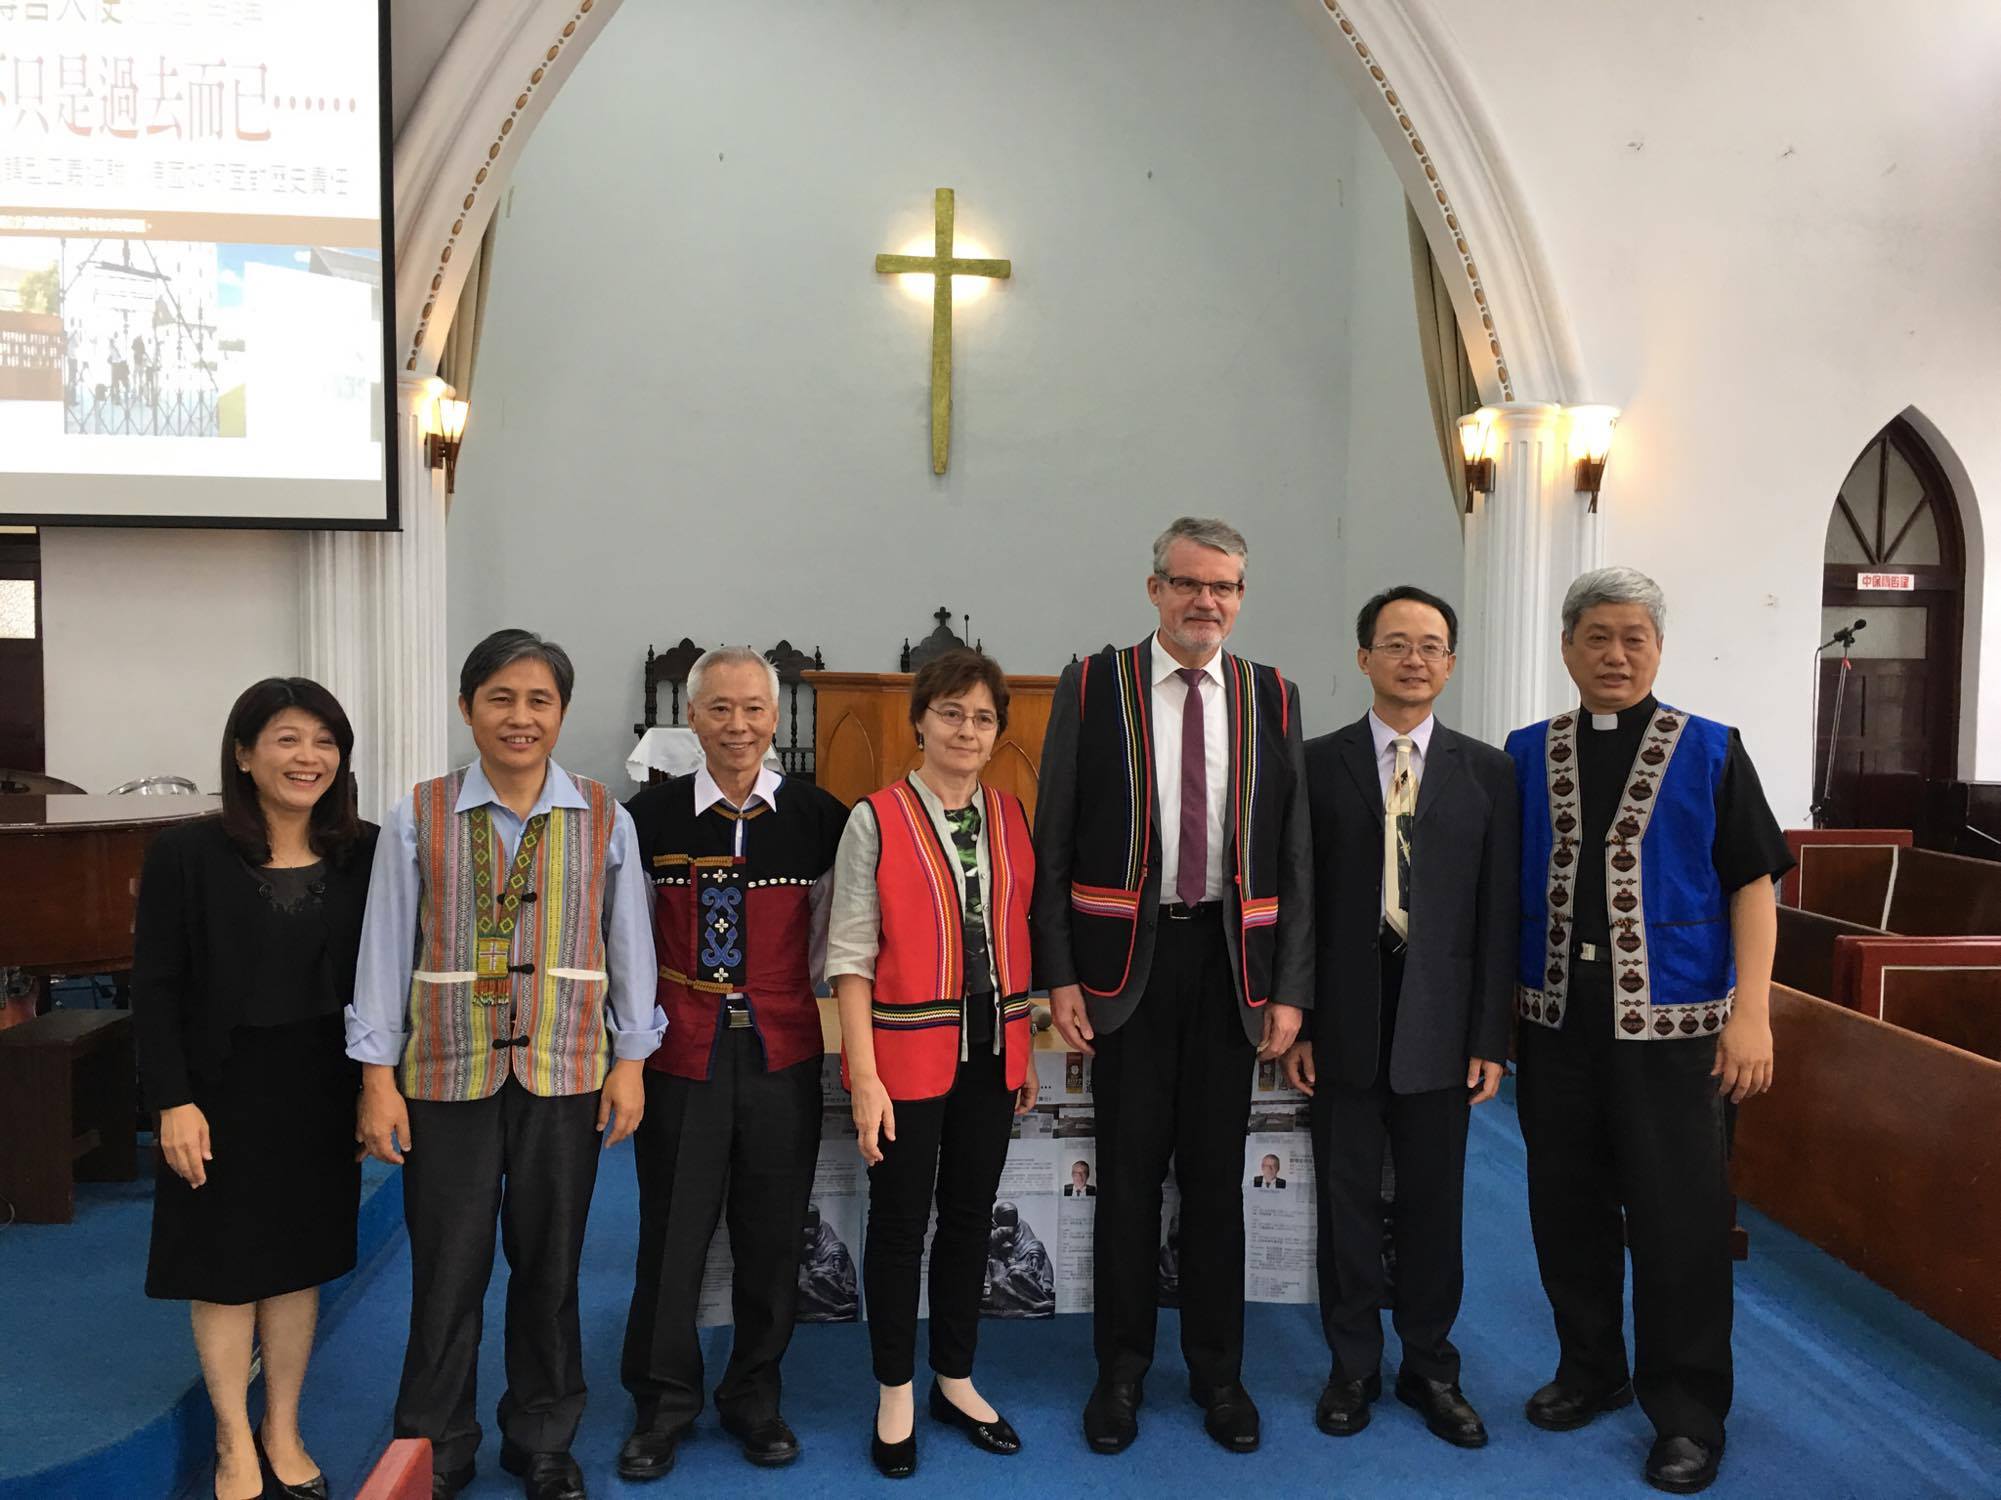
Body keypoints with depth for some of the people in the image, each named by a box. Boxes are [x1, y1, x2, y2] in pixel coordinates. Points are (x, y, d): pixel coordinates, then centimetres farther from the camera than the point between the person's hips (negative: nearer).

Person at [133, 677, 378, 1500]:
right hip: (222, 1090, -2)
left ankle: (283, 1432, 32)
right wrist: (173, 1101, -12)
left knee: (298, 1261, 14)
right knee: (223, 1268, 10)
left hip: (320, 1090, 3)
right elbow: (155, 986, -8)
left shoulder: (365, 852, -3)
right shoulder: (187, 852, -10)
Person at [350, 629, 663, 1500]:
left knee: (549, 1265, 13)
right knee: (447, 1270, 7)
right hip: (447, 1073, -1)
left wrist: (630, 1061, 2)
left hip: (565, 1074, 1)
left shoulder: (604, 822, -1)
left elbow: (630, 946, 3)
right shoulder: (419, 820, -3)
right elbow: (386, 951, -1)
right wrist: (377, 1078, -2)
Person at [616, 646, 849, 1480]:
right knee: (673, 1232, 7)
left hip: (782, 1051, 1)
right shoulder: (650, 817, -2)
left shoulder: (817, 817, -1)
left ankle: (755, 1397, 30)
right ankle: (663, 1404, 26)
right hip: (680, 1051, -1)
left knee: (771, 1237, 11)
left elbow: (832, 935, 8)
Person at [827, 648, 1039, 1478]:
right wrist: (865, 1078, -15)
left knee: (970, 1218, 15)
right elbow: (850, 957, -11)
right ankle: (895, 1398, 26)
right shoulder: (875, 820, -10)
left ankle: (956, 1382, 33)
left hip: (990, 1052, 4)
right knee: (899, 1223, 8)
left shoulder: (1010, 817, 4)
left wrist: (1024, 1051, 10)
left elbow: (1017, 938, 10)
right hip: (909, 1052, -4)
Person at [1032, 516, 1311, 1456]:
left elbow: (1294, 854, 5)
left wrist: (1290, 988, 0)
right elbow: (1054, 843, -1)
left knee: (1216, 1174, 12)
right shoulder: (1092, 688, -1)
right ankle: (1122, 1367, 26)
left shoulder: (1272, 699, 4)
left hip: (1234, 959, 2)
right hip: (1128, 957, -1)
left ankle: (1217, 1369, 28)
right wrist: (1059, 974, -6)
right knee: (1129, 1171, 8)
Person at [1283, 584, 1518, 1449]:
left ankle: (1430, 1368, 27)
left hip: (1439, 1025, 1)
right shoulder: (1317, 764, 1)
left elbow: (1497, 913, 1)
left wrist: (1490, 1038, -2)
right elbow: (1296, 903, 0)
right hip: (1344, 1022, 0)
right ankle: (1353, 1366, 26)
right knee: (1347, 1202, 9)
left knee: (1434, 1206, 10)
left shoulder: (1486, 771, 3)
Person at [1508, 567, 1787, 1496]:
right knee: (1566, 1207, 12)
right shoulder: (1527, 757, 7)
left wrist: (1751, 1013, -10)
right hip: (1555, 1019, 3)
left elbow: (1752, 886, -3)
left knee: (1677, 1219, 2)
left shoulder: (1709, 754, 0)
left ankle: (1687, 1413, 19)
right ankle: (1590, 1370, 32)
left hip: (1669, 1022, -3)